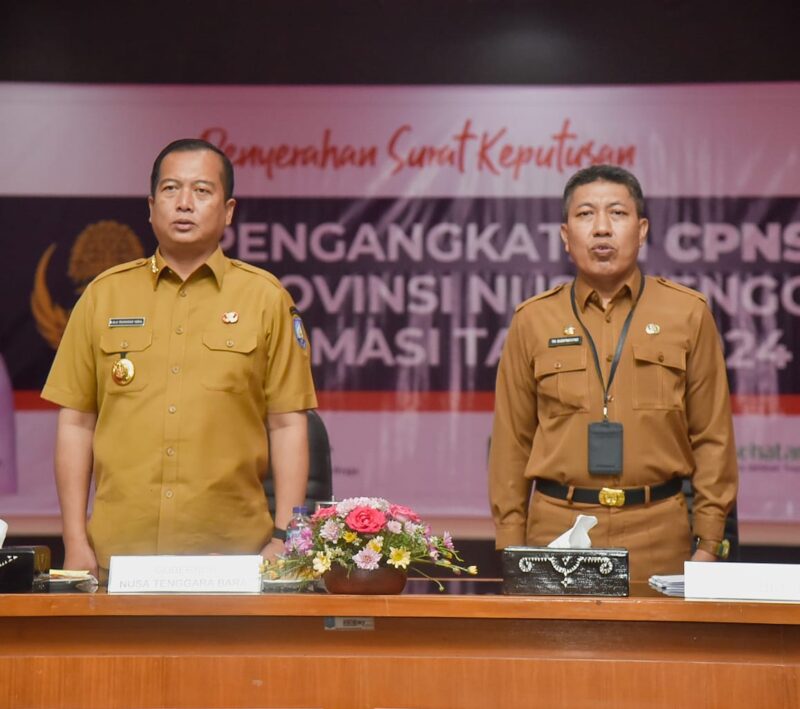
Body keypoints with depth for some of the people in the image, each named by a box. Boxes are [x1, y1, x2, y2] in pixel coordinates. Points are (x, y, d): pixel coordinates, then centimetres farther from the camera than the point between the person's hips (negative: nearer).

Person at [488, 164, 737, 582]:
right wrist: (511, 549, 3)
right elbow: (511, 444, 8)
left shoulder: (687, 314, 5)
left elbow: (712, 438, 5)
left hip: (657, 532, 0)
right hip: (557, 527, 1)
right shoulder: (532, 321, 7)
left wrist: (708, 544, 0)